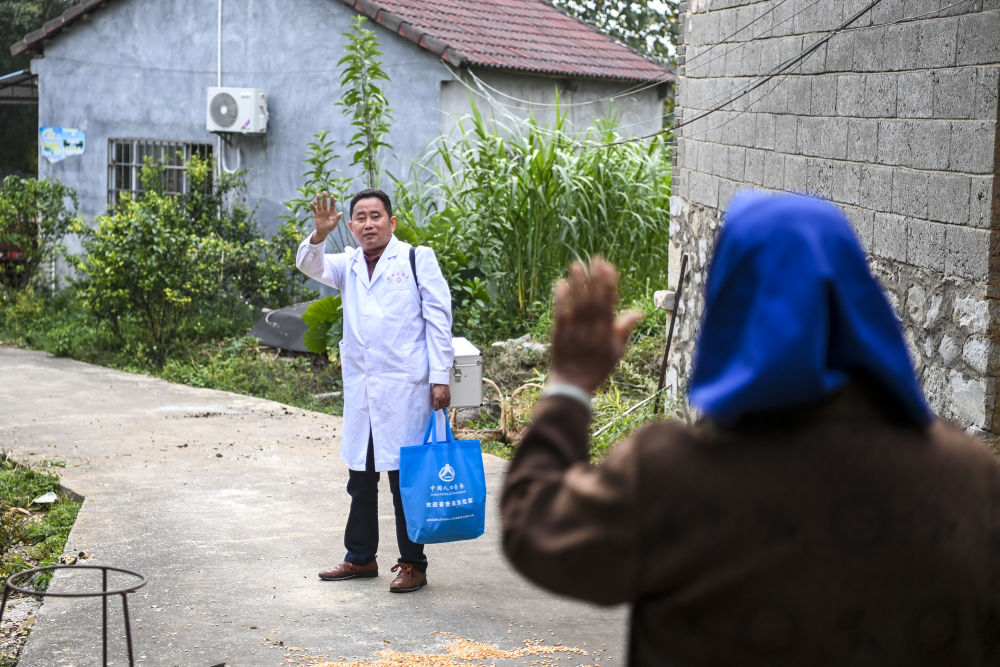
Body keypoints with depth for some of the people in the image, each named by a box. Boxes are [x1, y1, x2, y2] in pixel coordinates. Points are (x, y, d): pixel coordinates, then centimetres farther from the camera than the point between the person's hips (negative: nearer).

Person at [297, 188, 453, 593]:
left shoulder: (418, 259, 2)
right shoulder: (349, 266, 16)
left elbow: (439, 319, -2)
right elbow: (310, 266, -1)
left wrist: (440, 378, -8)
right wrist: (320, 234, -22)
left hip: (405, 388, -5)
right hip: (359, 390, 5)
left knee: (405, 477, -1)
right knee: (360, 477, 12)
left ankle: (413, 564, 8)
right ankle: (361, 557, 24)